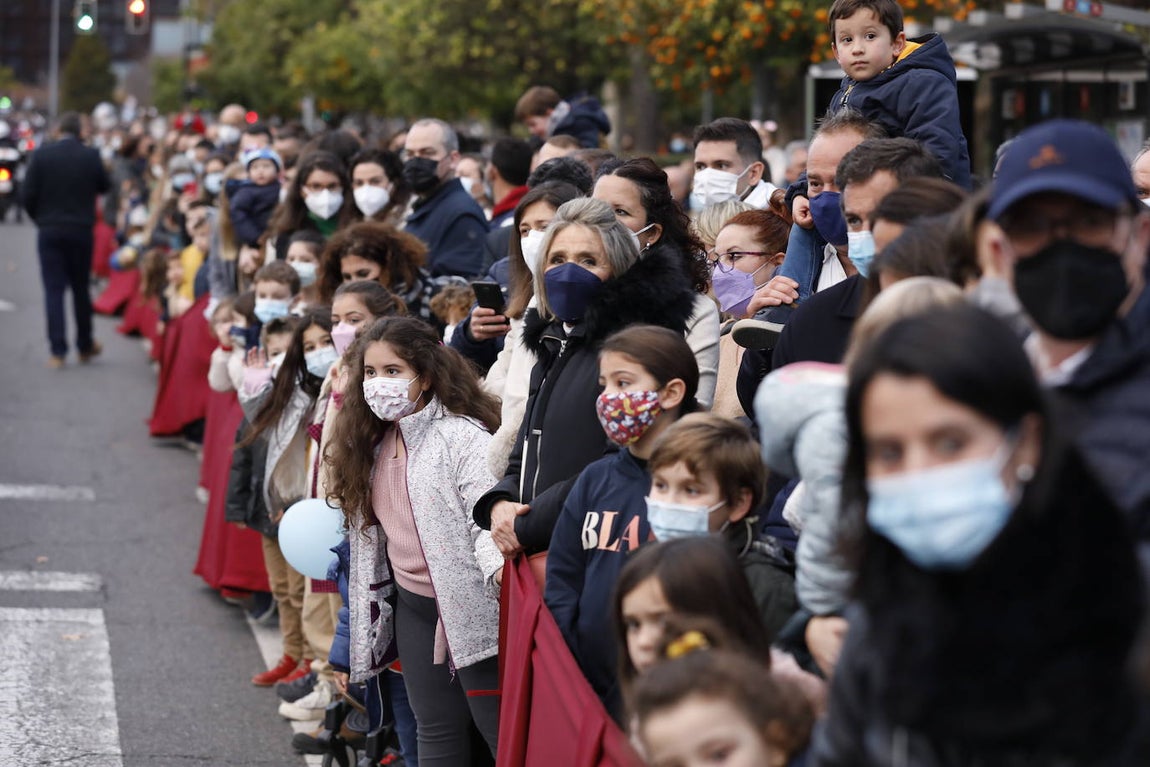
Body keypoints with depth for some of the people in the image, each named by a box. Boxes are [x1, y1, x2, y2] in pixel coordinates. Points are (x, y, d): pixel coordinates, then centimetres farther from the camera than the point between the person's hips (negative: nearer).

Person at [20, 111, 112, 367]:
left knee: (54, 290, 1)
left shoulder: (41, 155, -9)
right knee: (80, 287, 15)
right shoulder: (91, 156, -7)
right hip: (82, 231, 1)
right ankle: (85, 346, 24)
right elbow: (104, 187, 8)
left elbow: (27, 195, -8)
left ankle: (57, 351, -5)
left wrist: (40, 218, 9)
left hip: (49, 231, -1)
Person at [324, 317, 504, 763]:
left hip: (468, 604, -8)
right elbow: (368, 527, 18)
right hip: (414, 605, 8)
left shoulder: (462, 436, -13)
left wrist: (499, 568, -40)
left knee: (498, 726, -7)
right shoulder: (376, 443, 12)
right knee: (437, 731, 14)